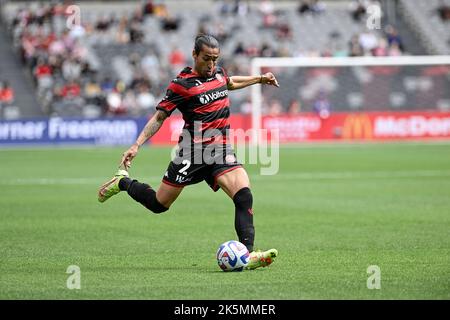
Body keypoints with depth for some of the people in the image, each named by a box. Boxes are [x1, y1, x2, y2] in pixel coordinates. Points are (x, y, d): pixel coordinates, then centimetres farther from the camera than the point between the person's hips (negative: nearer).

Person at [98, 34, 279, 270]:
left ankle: (248, 254, -24)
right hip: (192, 152, -5)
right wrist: (136, 146, -13)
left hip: (221, 150, 5)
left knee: (244, 195, -19)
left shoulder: (218, 73, 10)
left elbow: (229, 83, 37)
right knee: (159, 204, 4)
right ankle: (123, 183, 34)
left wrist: (259, 79, 38)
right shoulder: (181, 84, -10)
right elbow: (159, 117, -6)